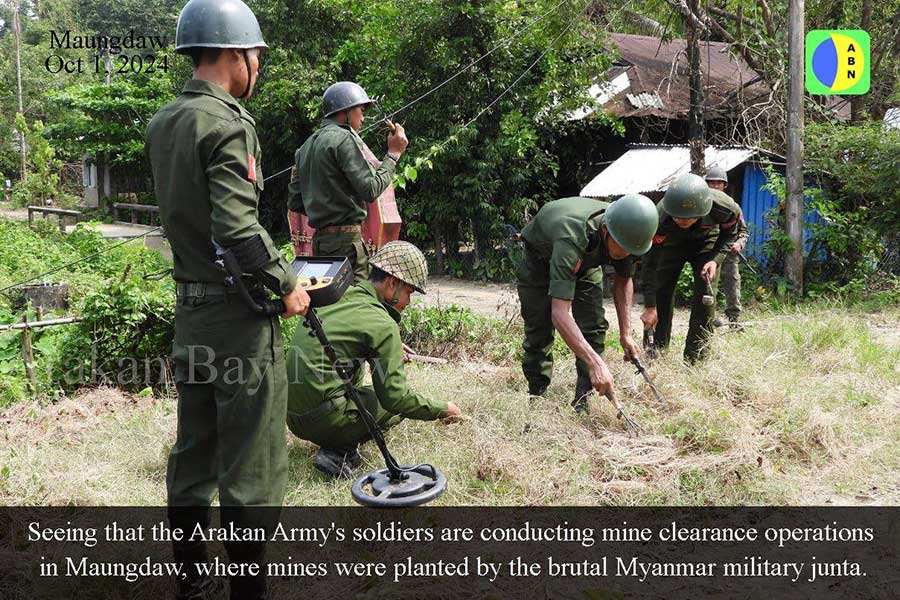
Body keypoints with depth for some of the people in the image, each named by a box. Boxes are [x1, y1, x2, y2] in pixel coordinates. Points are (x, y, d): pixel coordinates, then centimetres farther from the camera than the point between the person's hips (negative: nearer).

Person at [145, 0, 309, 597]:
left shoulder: (161, 124, 12)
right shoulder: (227, 123, -15)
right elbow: (237, 228, -24)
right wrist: (286, 285, -11)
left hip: (189, 307, 9)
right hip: (239, 315, -9)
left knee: (194, 450, 17)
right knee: (251, 465, 2)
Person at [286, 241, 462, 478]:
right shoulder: (383, 325, -13)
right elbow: (395, 396, -13)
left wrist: (390, 348, 32)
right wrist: (442, 409, 0)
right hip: (324, 420, -9)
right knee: (400, 403, 8)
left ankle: (343, 444, 11)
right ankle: (340, 453, -8)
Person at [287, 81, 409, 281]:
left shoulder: (306, 146, 17)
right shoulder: (344, 139, -9)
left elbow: (294, 203, 16)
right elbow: (371, 189, -15)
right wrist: (393, 153, -5)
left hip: (319, 239, 9)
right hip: (346, 240, -9)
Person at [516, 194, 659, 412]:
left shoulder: (628, 234, -28)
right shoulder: (571, 239, -48)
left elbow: (623, 280, -6)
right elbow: (559, 314, -53)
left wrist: (626, 334, -12)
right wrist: (596, 363, -57)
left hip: (588, 263, 5)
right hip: (541, 260, -4)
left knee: (593, 327, -8)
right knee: (539, 330, -9)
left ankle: (585, 398, 0)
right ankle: (536, 396, 7)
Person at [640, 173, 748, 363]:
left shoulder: (723, 207, -37)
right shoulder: (660, 217, -39)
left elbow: (732, 233, -11)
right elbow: (650, 262, -30)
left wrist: (715, 259, -27)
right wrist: (650, 306, -31)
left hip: (706, 242, 0)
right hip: (672, 244, 0)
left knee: (705, 295, -12)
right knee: (661, 293, -7)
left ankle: (695, 359, -2)